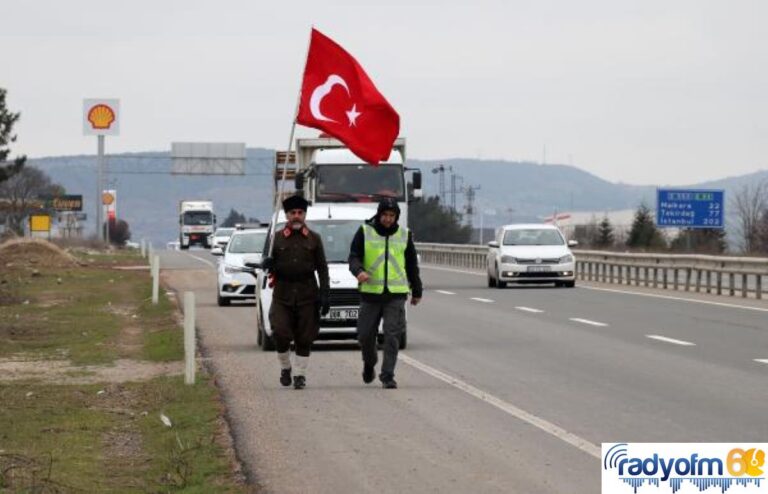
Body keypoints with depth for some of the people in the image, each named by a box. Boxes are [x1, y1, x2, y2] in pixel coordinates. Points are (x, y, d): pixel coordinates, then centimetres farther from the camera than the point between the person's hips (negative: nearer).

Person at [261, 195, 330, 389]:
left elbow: (322, 269, 6)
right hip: (282, 294, 0)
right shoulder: (277, 238, 6)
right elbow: (269, 264, 10)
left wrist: (324, 295, -2)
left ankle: (299, 374, 12)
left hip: (307, 295, 0)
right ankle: (285, 367, 15)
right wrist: (266, 263, -15)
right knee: (280, 334, -8)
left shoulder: (314, 239, 6)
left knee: (304, 337, 1)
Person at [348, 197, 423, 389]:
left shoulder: (404, 235, 11)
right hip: (370, 293, 0)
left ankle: (388, 376, -6)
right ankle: (369, 364, 32)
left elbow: (412, 265, 19)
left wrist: (416, 291, 21)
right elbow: (354, 257, 0)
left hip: (396, 294, 0)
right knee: (365, 334, 3)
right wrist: (359, 271, -22)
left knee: (392, 335, -9)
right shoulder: (364, 232, 4)